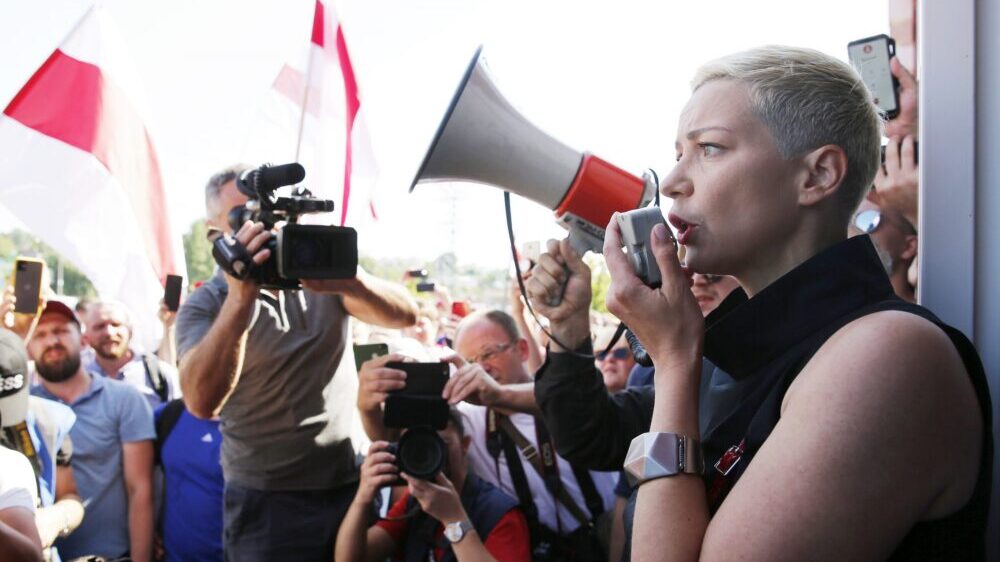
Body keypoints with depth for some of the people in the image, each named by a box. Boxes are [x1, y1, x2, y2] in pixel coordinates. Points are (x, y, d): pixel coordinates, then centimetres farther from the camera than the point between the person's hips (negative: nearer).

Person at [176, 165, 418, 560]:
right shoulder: (204, 306, -5)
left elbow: (405, 314, -9)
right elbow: (202, 403, -22)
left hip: (354, 484, 3)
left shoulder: (323, 274, 3)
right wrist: (240, 299, -32)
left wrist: (353, 282, -29)